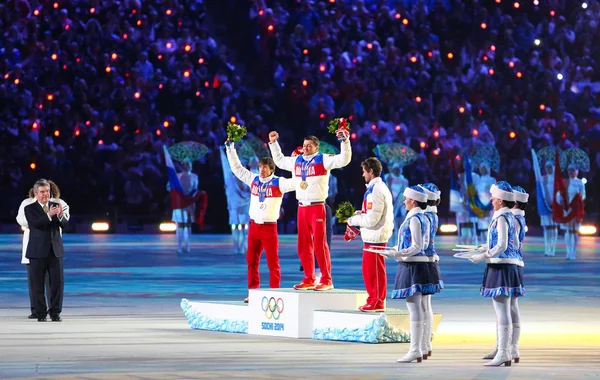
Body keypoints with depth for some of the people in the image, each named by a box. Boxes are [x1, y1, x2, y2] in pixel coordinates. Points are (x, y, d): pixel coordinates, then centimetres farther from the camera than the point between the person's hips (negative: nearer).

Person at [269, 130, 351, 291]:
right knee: (303, 246, 8)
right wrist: (273, 143, 31)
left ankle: (327, 280, -7)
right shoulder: (296, 161, 15)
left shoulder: (323, 160, -3)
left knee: (319, 244, -10)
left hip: (317, 207, -6)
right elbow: (279, 160, 32)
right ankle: (309, 279, 15)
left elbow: (344, 159, -13)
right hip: (302, 208, 7)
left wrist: (345, 141, -21)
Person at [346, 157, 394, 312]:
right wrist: (359, 214, 10)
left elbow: (371, 219, -20)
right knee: (368, 270, 15)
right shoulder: (381, 188, 16)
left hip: (375, 236, -10)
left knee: (375, 271, -3)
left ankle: (377, 302, 2)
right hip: (373, 236, 10)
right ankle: (375, 300, 21)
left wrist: (353, 220, -7)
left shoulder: (376, 191, -18)